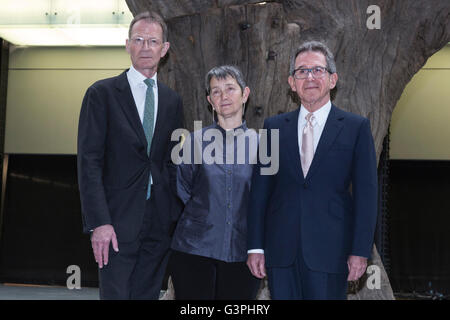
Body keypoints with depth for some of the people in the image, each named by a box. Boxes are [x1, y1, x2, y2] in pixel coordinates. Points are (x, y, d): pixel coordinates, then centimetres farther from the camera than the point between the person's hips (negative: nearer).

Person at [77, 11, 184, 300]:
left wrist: (178, 216, 8)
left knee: (148, 294, 9)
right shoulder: (102, 93, -1)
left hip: (161, 223, 4)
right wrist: (99, 222, -15)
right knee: (115, 294, -3)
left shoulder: (172, 101, 12)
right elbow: (89, 162, -7)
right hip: (118, 222, -4)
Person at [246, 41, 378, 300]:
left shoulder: (357, 127, 3)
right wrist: (256, 247, 2)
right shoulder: (274, 127, 9)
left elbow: (366, 193, 0)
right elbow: (260, 189, 7)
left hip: (330, 250, -2)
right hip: (280, 250, 2)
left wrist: (360, 251, -6)